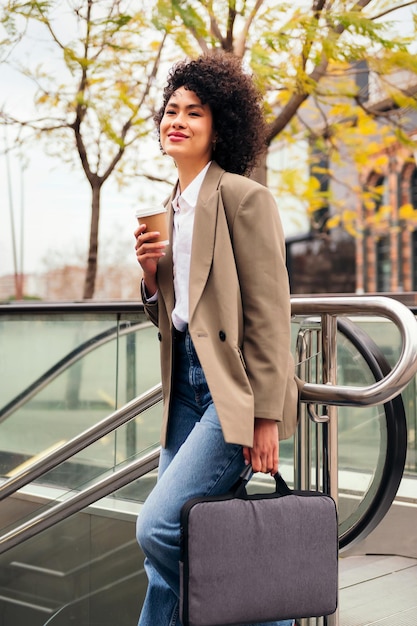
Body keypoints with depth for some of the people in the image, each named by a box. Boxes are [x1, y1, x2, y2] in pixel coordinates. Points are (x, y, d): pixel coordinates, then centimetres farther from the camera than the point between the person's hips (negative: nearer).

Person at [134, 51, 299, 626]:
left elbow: (269, 313, -12)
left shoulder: (242, 196, -8)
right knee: (171, 538, 8)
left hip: (234, 385, -8)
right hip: (186, 382, 8)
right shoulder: (172, 206, 16)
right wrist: (150, 271, 1)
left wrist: (267, 418, -16)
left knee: (159, 526, -14)